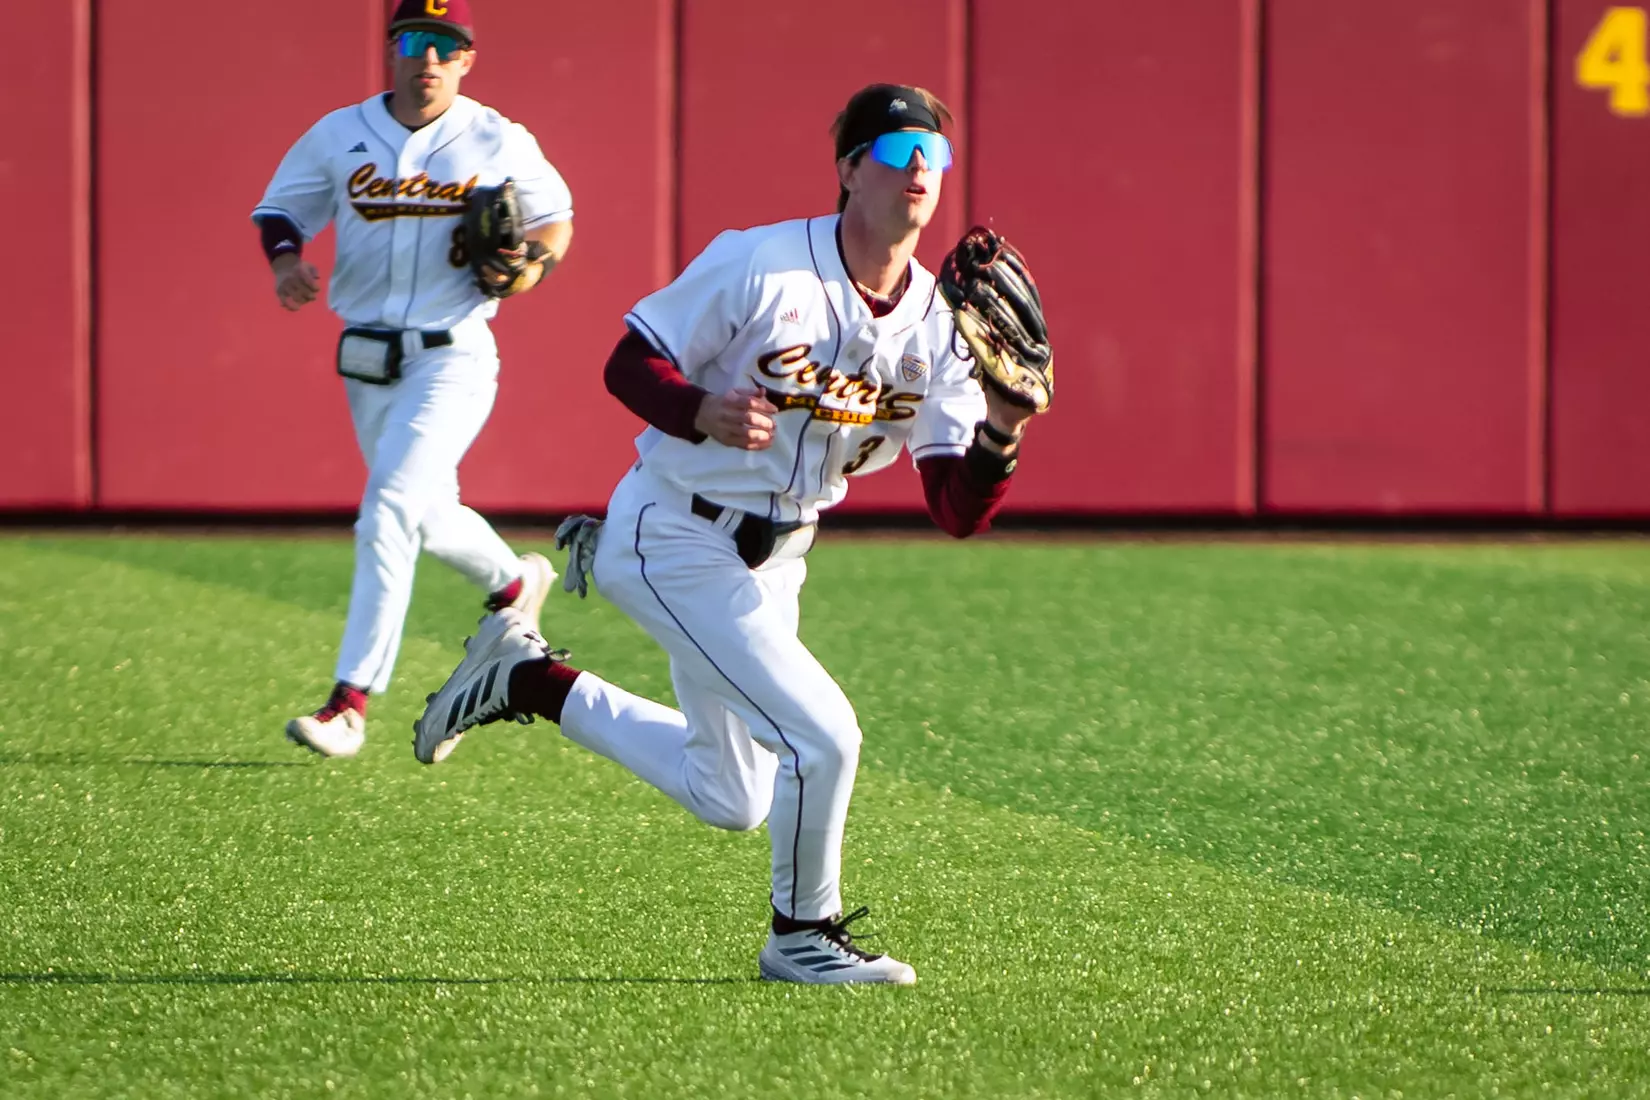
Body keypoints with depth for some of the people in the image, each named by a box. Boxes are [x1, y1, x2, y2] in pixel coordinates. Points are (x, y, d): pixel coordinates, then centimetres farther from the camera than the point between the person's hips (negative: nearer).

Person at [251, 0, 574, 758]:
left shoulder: (498, 142, -3)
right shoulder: (339, 136, 2)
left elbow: (555, 218, 10)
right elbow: (281, 207, 11)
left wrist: (535, 263, -12)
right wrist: (285, 259, -11)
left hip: (452, 359, -4)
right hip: (366, 361, 5)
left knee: (389, 515, -19)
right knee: (428, 517, 18)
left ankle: (350, 704, -21)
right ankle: (515, 581, 50)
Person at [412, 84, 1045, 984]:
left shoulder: (936, 323, -4)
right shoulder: (759, 265, -19)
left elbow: (958, 512, -7)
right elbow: (629, 365, -13)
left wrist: (1000, 435, -28)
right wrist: (703, 413, -34)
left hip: (773, 560, 8)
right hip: (674, 545, -8)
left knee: (729, 798, 17)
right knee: (822, 734, -19)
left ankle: (522, 679, 30)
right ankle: (801, 936, 4)